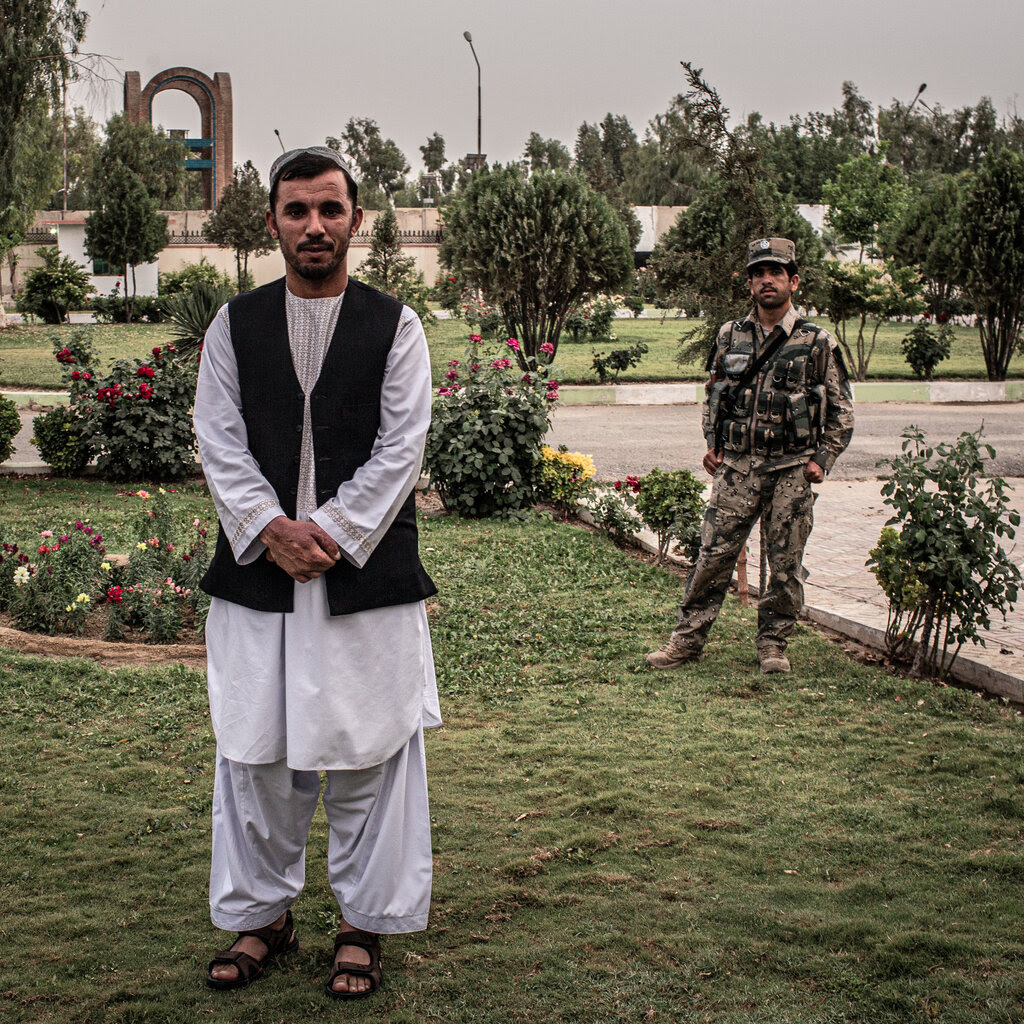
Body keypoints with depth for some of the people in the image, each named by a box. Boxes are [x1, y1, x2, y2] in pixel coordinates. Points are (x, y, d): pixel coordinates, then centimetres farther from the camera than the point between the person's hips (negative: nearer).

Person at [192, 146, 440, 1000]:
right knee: (255, 751, 7)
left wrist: (331, 533, -12)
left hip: (367, 571, -2)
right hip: (258, 569, 2)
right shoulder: (235, 326, 9)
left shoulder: (394, 326, 4)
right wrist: (272, 529, -10)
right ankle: (263, 914, 23)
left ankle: (364, 923, 17)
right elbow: (220, 442, 4)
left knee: (367, 753, 3)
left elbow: (401, 448, -3)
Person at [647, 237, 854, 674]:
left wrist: (822, 459, -2)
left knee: (786, 563, 4)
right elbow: (712, 395, 21)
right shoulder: (730, 336, 8)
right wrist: (712, 444, 10)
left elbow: (841, 410, 6)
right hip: (736, 466, 2)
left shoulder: (817, 343, 0)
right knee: (713, 555, 0)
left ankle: (772, 642, 19)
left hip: (791, 470, -1)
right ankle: (687, 639, 9)